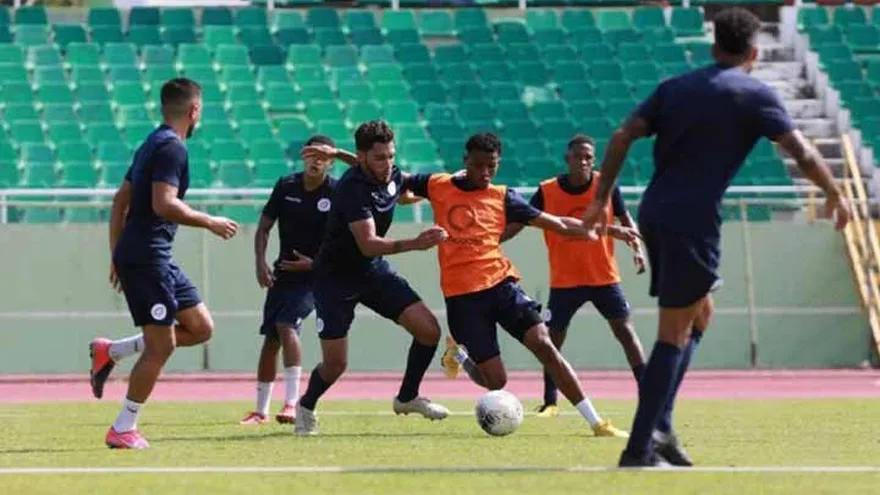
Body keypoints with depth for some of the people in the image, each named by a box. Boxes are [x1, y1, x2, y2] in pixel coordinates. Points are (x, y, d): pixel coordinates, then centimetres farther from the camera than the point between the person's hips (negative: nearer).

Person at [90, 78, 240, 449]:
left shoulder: (152, 145, 17)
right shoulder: (172, 148, -13)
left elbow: (120, 201, 21)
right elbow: (164, 204, -24)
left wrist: (117, 255, 22)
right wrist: (209, 222, -12)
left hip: (141, 255, 10)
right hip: (148, 257, -10)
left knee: (201, 327, 10)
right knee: (161, 346, -6)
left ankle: (110, 352, 13)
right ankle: (123, 430, 0)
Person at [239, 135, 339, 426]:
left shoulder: (336, 194, -10)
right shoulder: (286, 187, 0)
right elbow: (264, 228, 8)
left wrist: (315, 263, -16)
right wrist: (260, 262, -6)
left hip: (315, 274, -4)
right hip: (283, 274, 4)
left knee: (286, 325, -25)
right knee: (270, 339, 6)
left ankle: (291, 403, -25)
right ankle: (261, 410, 17)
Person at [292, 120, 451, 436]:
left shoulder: (393, 177, -6)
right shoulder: (352, 188, -28)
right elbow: (368, 244, -39)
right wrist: (415, 243, -49)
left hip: (374, 270, 7)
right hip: (335, 277, -7)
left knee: (429, 330, -8)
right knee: (335, 364, -7)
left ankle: (407, 397, 14)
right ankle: (306, 407, 25)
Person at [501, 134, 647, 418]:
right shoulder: (547, 192, -7)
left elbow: (625, 219, 5)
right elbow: (517, 223, -1)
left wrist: (637, 248, -10)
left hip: (604, 277, 0)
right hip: (564, 280, 0)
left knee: (624, 330, -4)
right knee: (553, 337, 1)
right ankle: (549, 403, 12)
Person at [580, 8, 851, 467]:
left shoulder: (675, 87, 14)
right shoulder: (754, 95, -1)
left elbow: (623, 137, 10)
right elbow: (802, 153, -6)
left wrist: (601, 199, 15)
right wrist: (834, 196, 8)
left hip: (655, 214, 6)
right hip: (692, 222, -6)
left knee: (699, 314, 21)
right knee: (675, 334, -2)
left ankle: (658, 426, 9)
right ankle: (639, 447, -5)